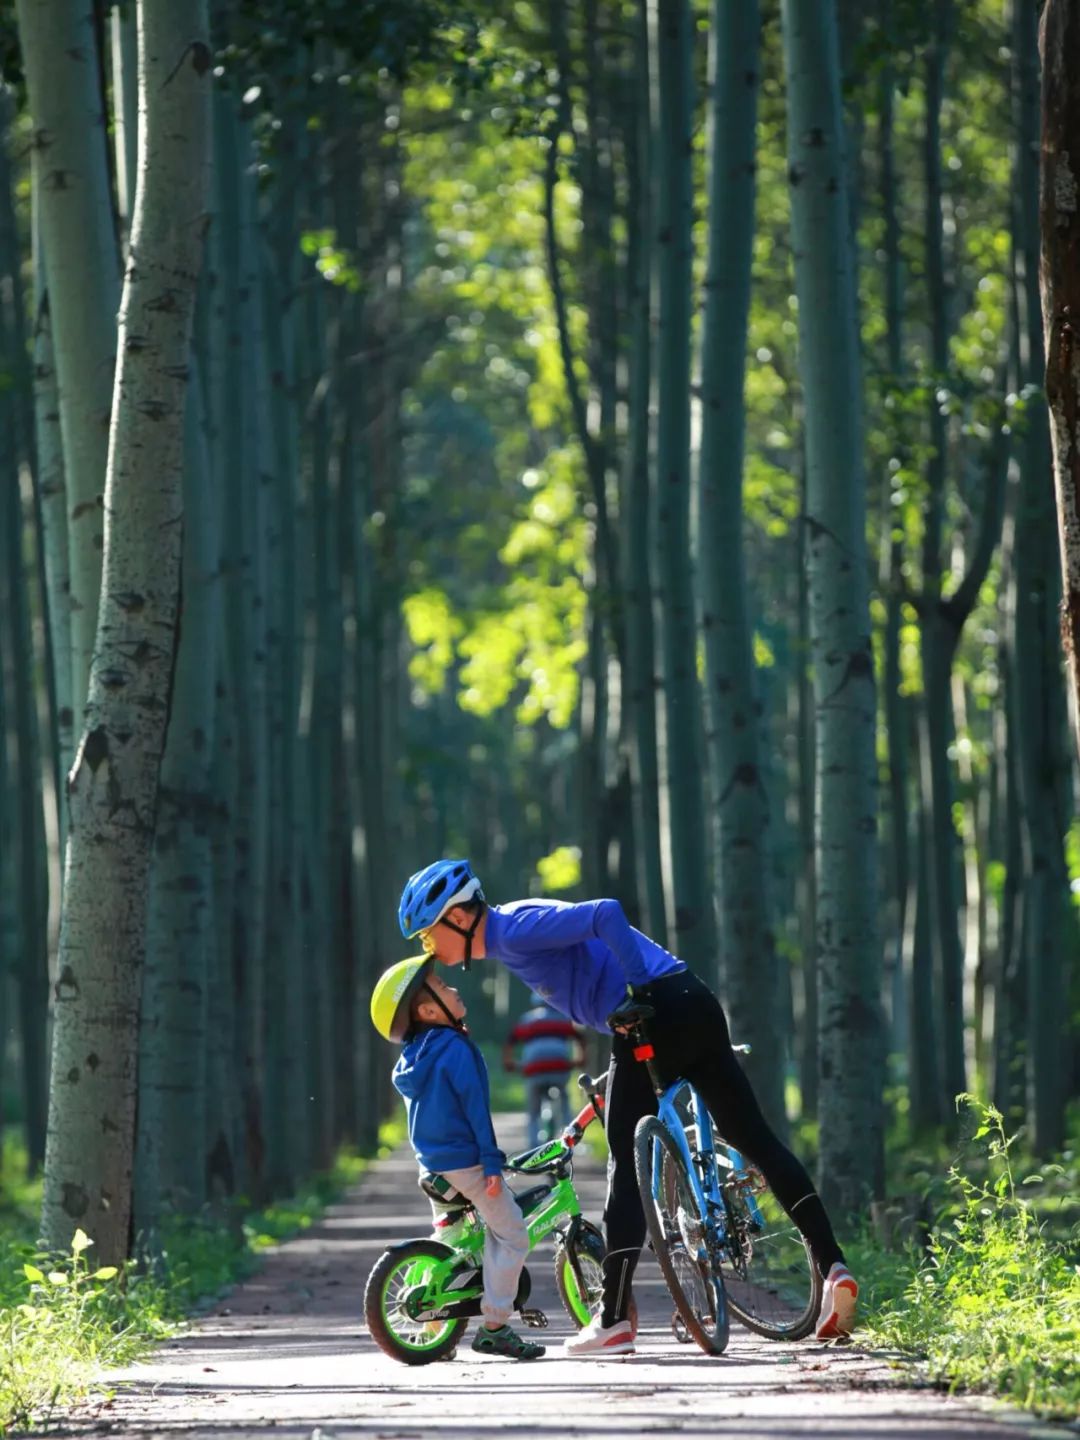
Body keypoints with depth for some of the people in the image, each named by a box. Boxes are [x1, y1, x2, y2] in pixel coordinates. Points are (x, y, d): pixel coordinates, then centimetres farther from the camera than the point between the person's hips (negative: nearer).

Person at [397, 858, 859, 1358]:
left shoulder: (514, 930, -9)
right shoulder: (511, 938, 21)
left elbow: (606, 915, -21)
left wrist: (640, 991, -17)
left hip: (655, 1017, -9)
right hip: (696, 1006, 9)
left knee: (627, 1165, -2)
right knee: (755, 1138, 7)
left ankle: (613, 1321, -1)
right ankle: (832, 1266, 1)